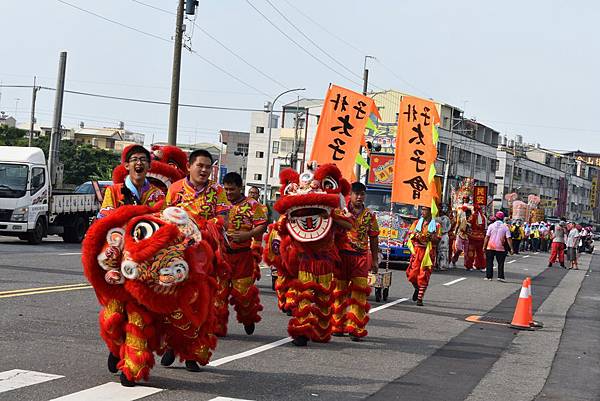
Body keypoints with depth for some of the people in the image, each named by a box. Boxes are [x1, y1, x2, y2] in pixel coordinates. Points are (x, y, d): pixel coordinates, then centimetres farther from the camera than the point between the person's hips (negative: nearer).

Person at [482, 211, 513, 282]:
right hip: (500, 248, 0)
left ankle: (488, 276, 7)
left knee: (489, 262, 8)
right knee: (500, 263, 8)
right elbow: (508, 239, -7)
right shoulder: (505, 227, -2)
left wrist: (484, 246, 3)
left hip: (490, 247, 0)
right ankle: (500, 276, 2)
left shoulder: (491, 226, -1)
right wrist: (512, 248, -5)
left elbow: (487, 237, -3)